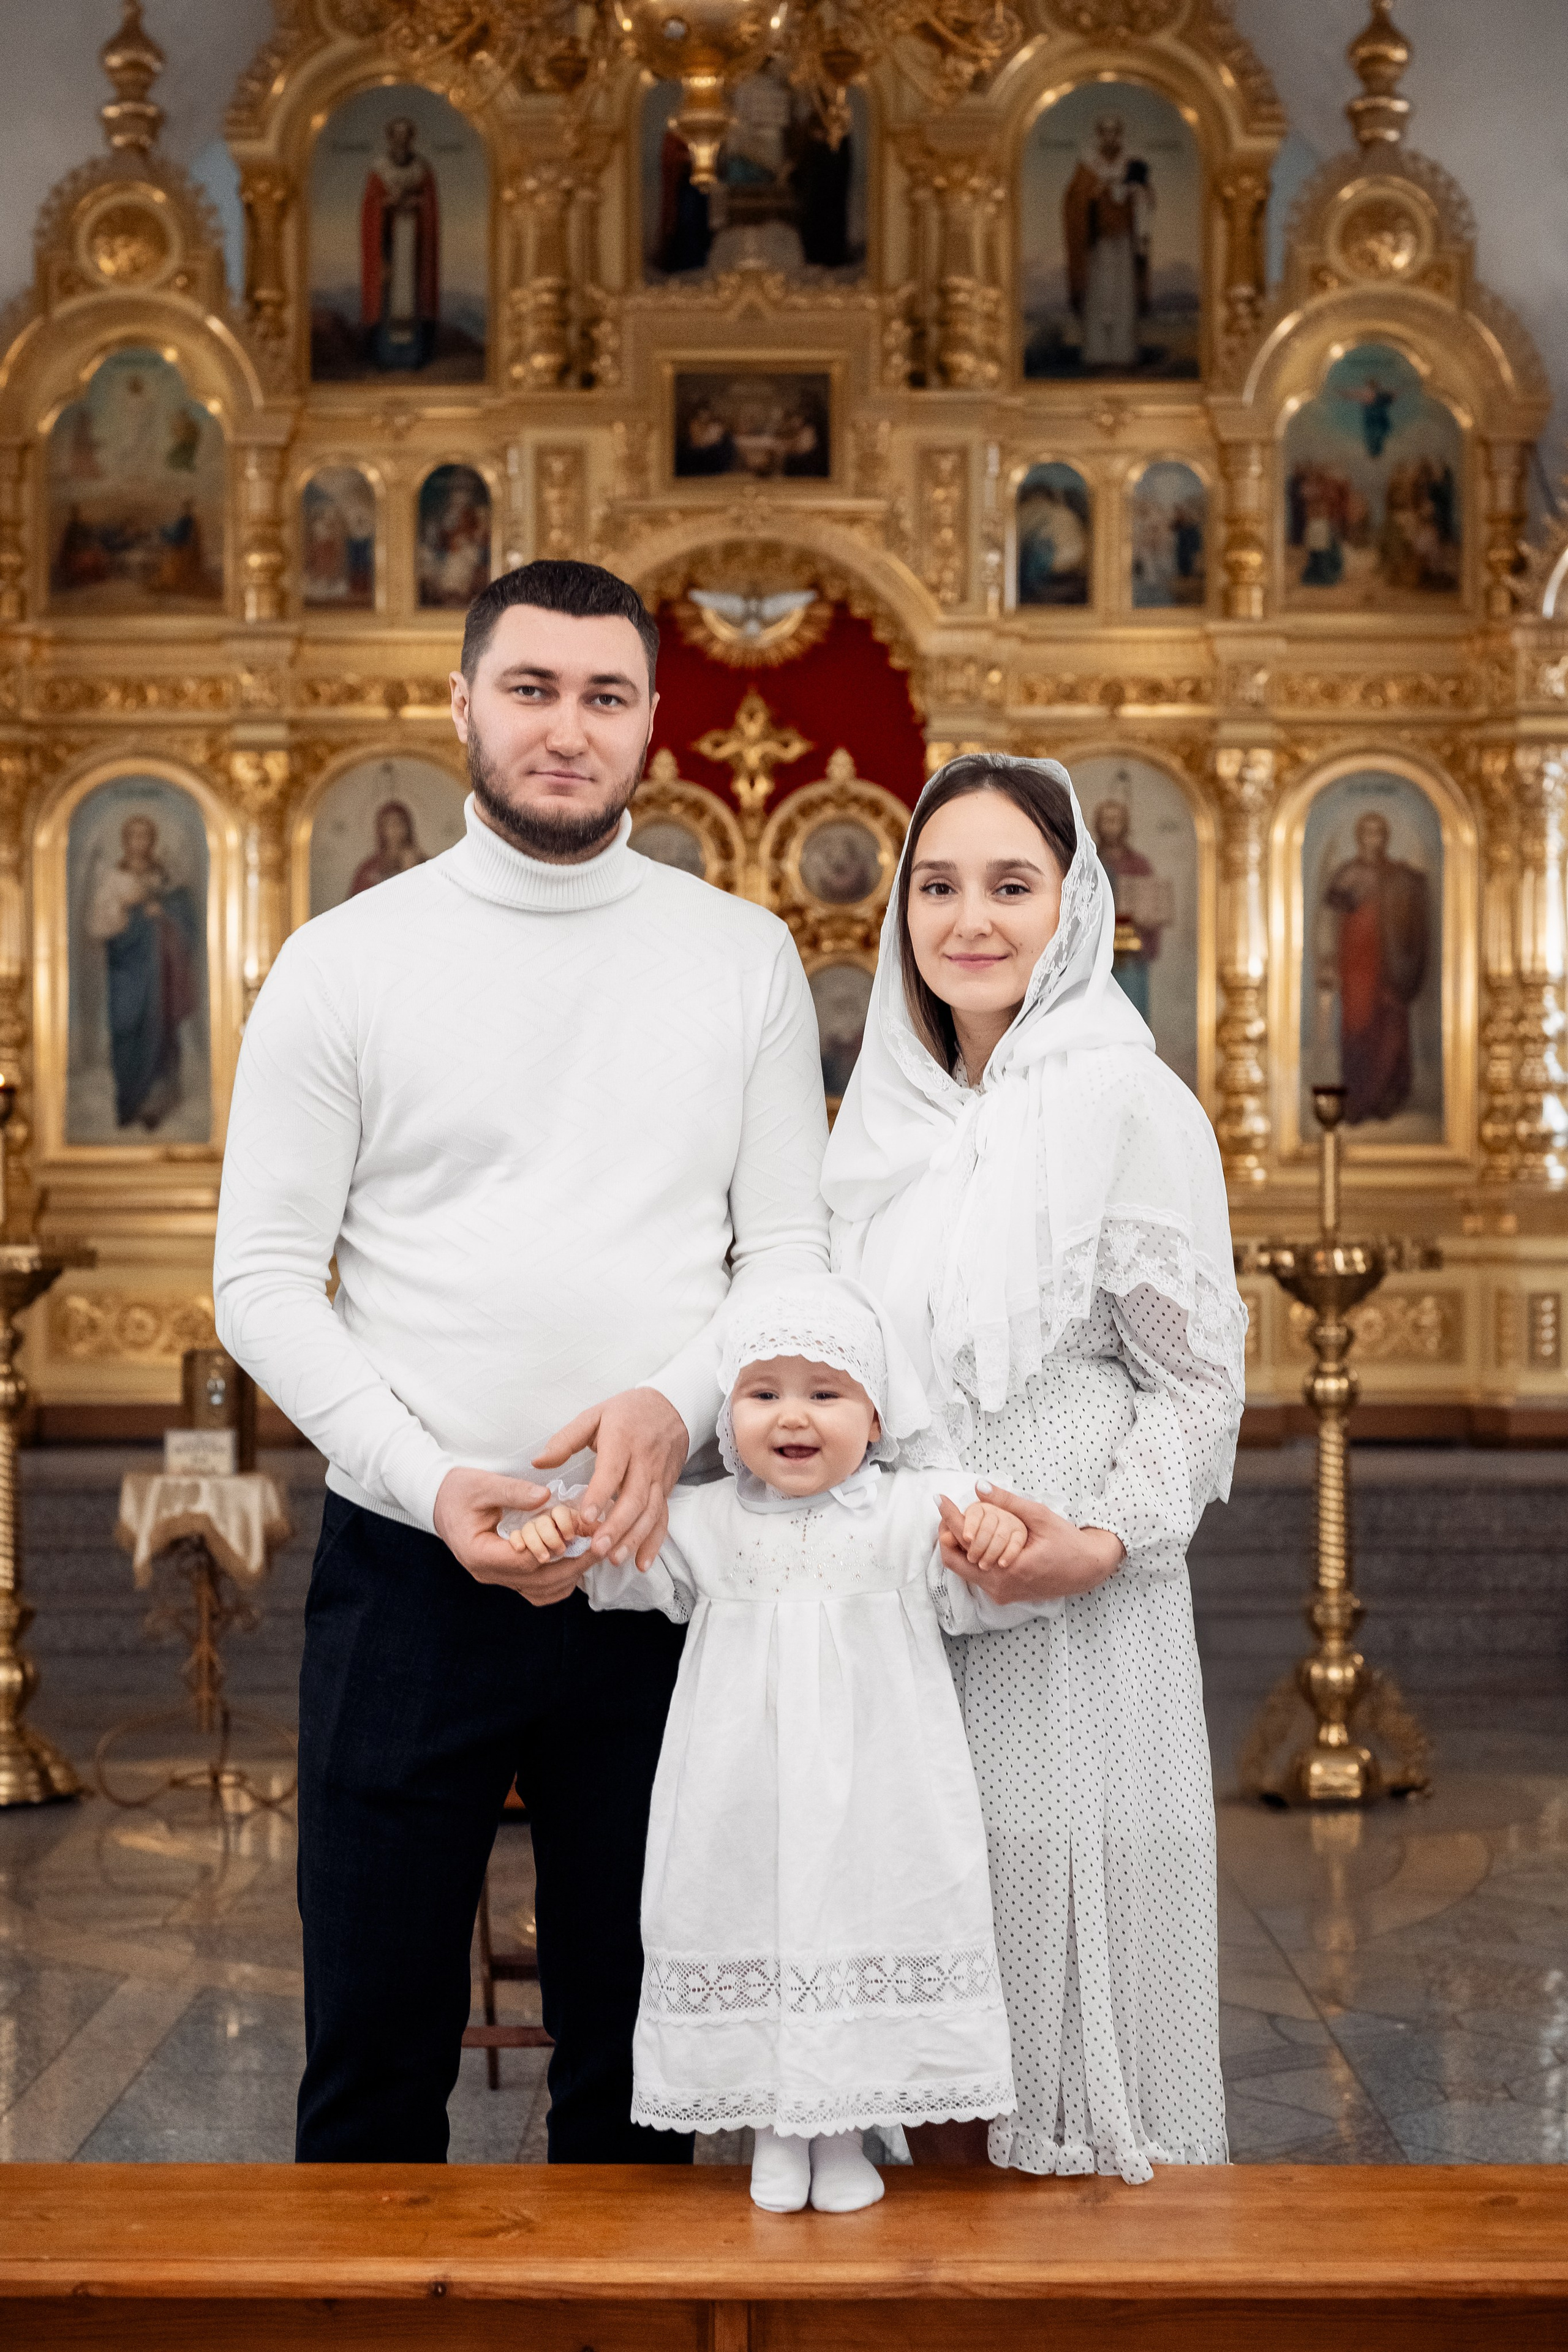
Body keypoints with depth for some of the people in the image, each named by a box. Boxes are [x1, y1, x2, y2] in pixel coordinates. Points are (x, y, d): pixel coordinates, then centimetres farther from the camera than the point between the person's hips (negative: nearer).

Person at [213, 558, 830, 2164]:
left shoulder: (742, 957, 6)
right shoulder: (343, 965, 1)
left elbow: (794, 1248, 5)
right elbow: (260, 1280, -2)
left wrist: (678, 1402, -15)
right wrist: (433, 1483, -14)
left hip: (660, 1565, 2)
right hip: (408, 1568, -1)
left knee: (636, 2047, 13)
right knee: (374, 2044, 7)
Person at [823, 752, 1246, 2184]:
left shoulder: (1130, 1104, -7)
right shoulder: (889, 1113, 11)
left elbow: (1201, 1375, -7)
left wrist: (1103, 1541, -20)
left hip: (1070, 1622, -5)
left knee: (1064, 1947, 1)